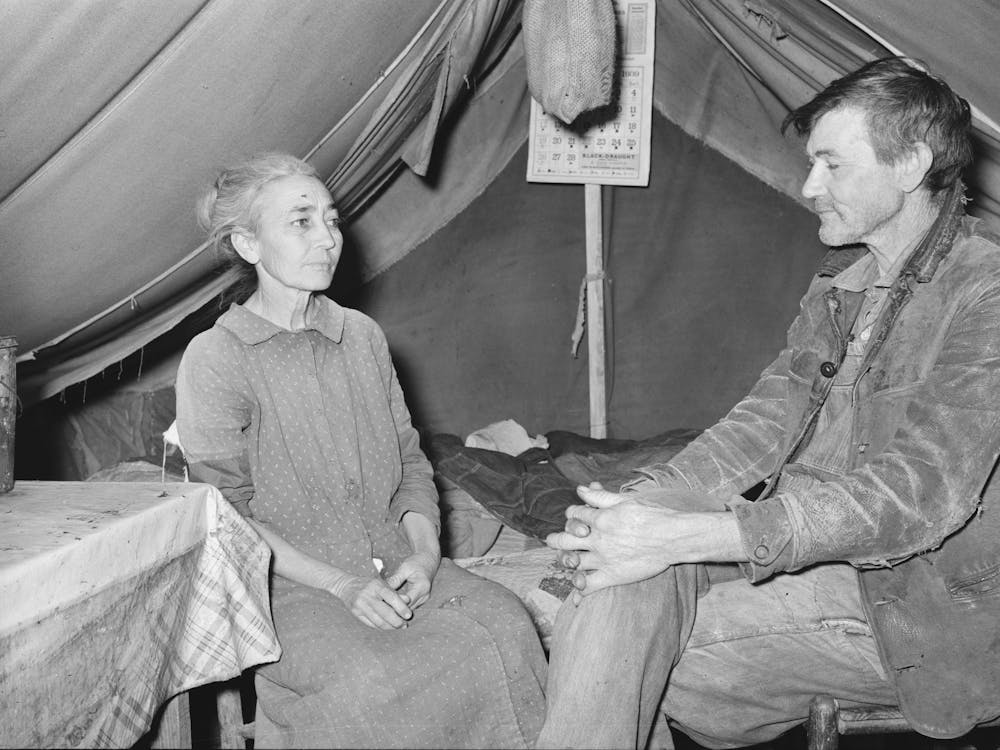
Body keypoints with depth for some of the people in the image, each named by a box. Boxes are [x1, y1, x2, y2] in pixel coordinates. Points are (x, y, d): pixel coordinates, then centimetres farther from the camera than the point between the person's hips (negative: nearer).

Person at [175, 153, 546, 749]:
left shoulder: (363, 336, 13)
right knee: (371, 679, -33)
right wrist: (340, 584, -17)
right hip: (288, 583, -4)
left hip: (396, 568, 5)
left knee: (506, 626, -22)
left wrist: (424, 550, -5)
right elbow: (229, 516, -7)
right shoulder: (213, 359, -4)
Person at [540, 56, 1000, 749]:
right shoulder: (844, 279, 11)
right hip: (812, 547, 7)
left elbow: (916, 494, -26)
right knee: (622, 572, -18)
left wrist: (681, 536, -30)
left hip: (923, 611, -7)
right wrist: (642, 503, -13)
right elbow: (773, 416, 6)